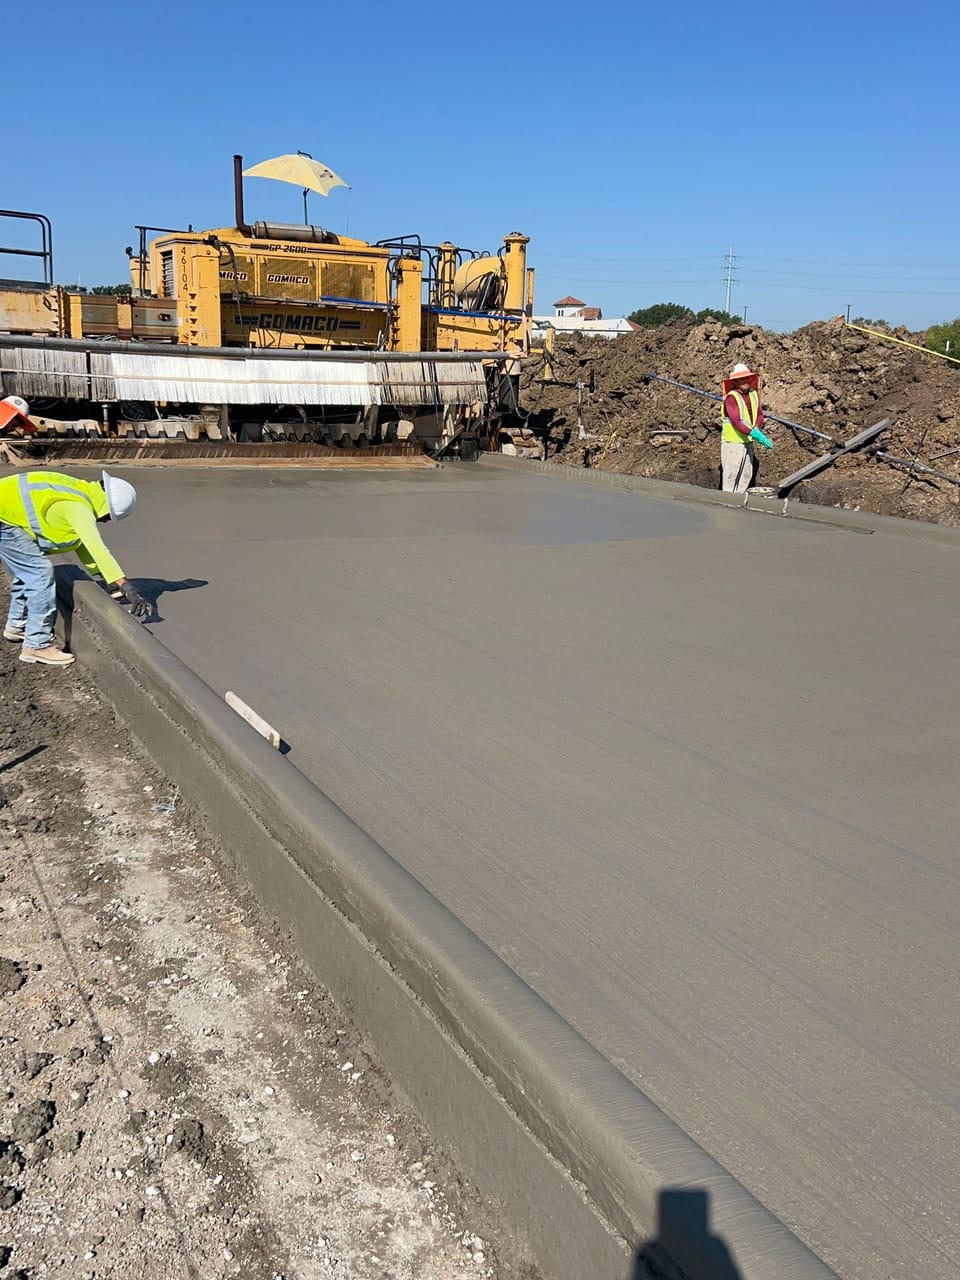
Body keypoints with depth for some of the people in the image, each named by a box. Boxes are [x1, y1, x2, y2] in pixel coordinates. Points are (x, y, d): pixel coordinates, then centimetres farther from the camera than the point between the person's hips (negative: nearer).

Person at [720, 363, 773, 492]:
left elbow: (760, 415, 10)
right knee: (731, 474, -6)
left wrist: (757, 429, -11)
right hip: (732, 441, -7)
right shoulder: (731, 397, -17)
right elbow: (736, 421, -25)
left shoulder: (754, 394, 5)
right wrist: (754, 433, -31)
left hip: (747, 441, 7)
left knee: (746, 475, 12)